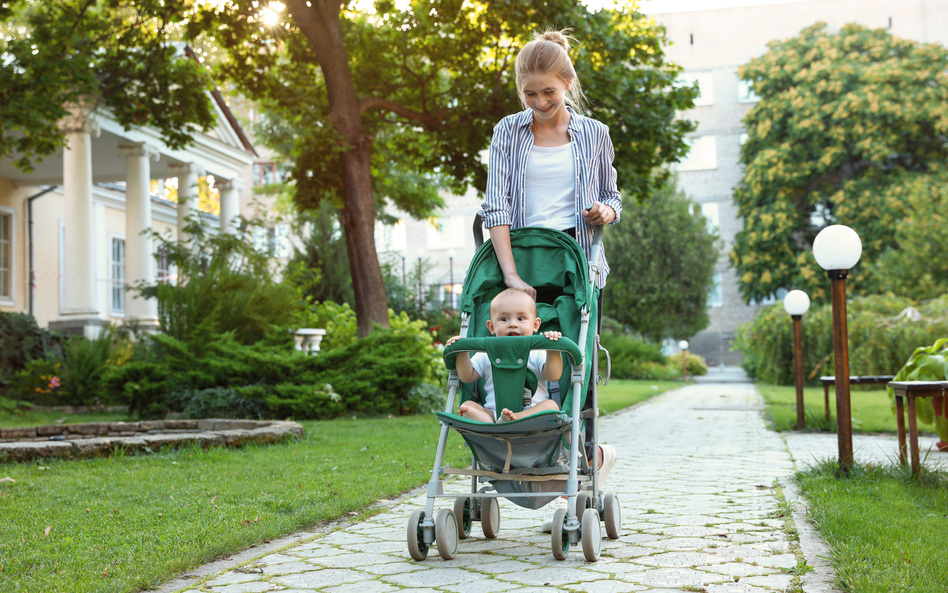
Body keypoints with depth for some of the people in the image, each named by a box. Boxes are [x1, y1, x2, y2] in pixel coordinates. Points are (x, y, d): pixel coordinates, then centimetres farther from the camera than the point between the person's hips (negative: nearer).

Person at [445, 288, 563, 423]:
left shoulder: (538, 353, 10)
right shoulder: (486, 354, 17)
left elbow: (554, 376, -3)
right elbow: (467, 377, 17)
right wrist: (461, 353, 2)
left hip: (532, 412, -1)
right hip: (492, 412, 1)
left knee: (551, 405, -29)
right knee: (467, 406, -21)